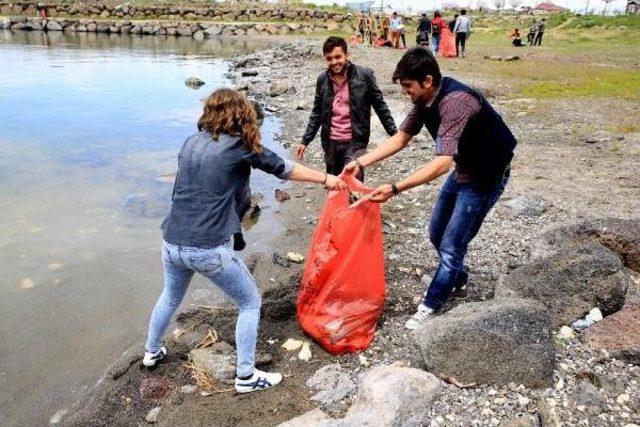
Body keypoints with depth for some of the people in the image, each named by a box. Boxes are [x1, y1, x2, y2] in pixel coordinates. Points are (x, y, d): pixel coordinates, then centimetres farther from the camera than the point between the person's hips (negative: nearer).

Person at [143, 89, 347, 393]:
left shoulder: (190, 142, 8)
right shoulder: (239, 146, -8)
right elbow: (283, 168, 2)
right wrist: (325, 179, 16)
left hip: (172, 243, 7)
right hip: (209, 249, -6)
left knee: (170, 298, 33)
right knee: (250, 303, 15)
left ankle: (152, 352, 53)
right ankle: (246, 376, 22)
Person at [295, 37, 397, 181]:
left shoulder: (364, 75, -7)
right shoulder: (322, 80, 3)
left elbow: (380, 106, 0)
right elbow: (317, 113, 12)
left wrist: (394, 133, -2)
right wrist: (305, 141, 9)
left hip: (355, 142, -4)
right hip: (330, 143, 4)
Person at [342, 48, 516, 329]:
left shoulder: (456, 102, -34)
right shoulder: (425, 98, -6)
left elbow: (442, 163, -41)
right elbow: (401, 139, 2)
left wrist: (395, 189, -44)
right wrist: (361, 162, -6)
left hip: (486, 175, -9)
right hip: (463, 169, 9)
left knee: (452, 245, -2)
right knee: (437, 234, 18)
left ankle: (431, 306, 18)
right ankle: (458, 278, 45)